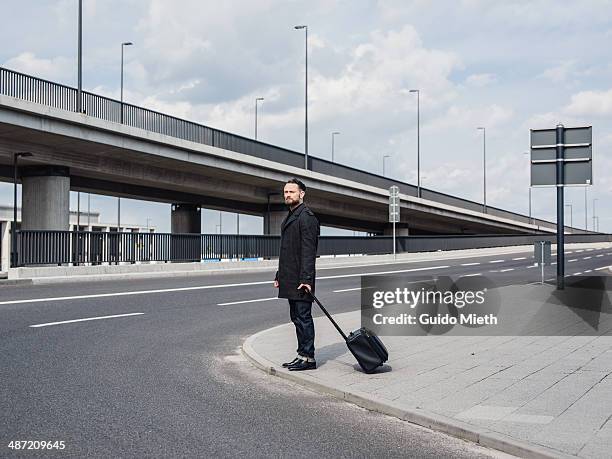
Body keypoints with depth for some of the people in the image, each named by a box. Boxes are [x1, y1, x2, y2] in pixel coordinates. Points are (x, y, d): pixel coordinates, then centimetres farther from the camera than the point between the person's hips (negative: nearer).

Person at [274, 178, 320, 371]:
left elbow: (309, 251, -18)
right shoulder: (289, 217, 20)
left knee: (303, 317, -6)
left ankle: (308, 358, -1)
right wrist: (279, 275, 20)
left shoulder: (307, 217, -11)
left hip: (301, 280, -10)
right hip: (290, 279, 10)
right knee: (297, 317, 13)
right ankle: (302, 355, 19)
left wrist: (306, 279, -24)